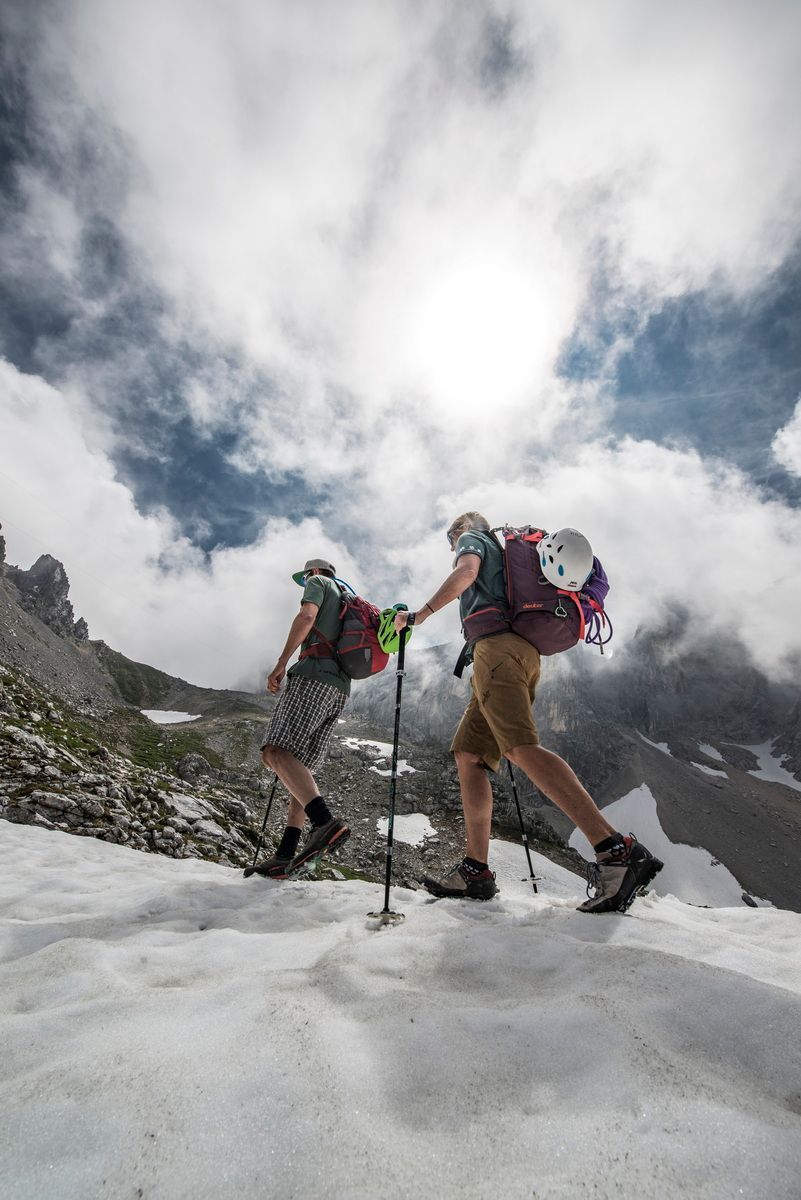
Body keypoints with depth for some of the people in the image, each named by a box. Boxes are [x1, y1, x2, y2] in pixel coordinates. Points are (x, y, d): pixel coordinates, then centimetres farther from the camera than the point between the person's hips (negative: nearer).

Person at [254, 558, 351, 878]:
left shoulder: (318, 582, 11)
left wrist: (281, 664, -12)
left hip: (314, 675, -9)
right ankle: (285, 855, 1)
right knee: (302, 768, 6)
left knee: (276, 751, -21)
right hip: (340, 688, 9)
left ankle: (326, 821, -39)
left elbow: (307, 616, -9)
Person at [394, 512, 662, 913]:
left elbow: (466, 572, -8)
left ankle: (616, 850, -33)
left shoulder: (472, 539, 15)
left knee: (522, 748, -25)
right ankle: (475, 871, -3)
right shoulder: (506, 554, 38)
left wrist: (418, 615, -8)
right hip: (523, 650, 9)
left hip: (496, 643, -9)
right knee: (468, 756, 3)